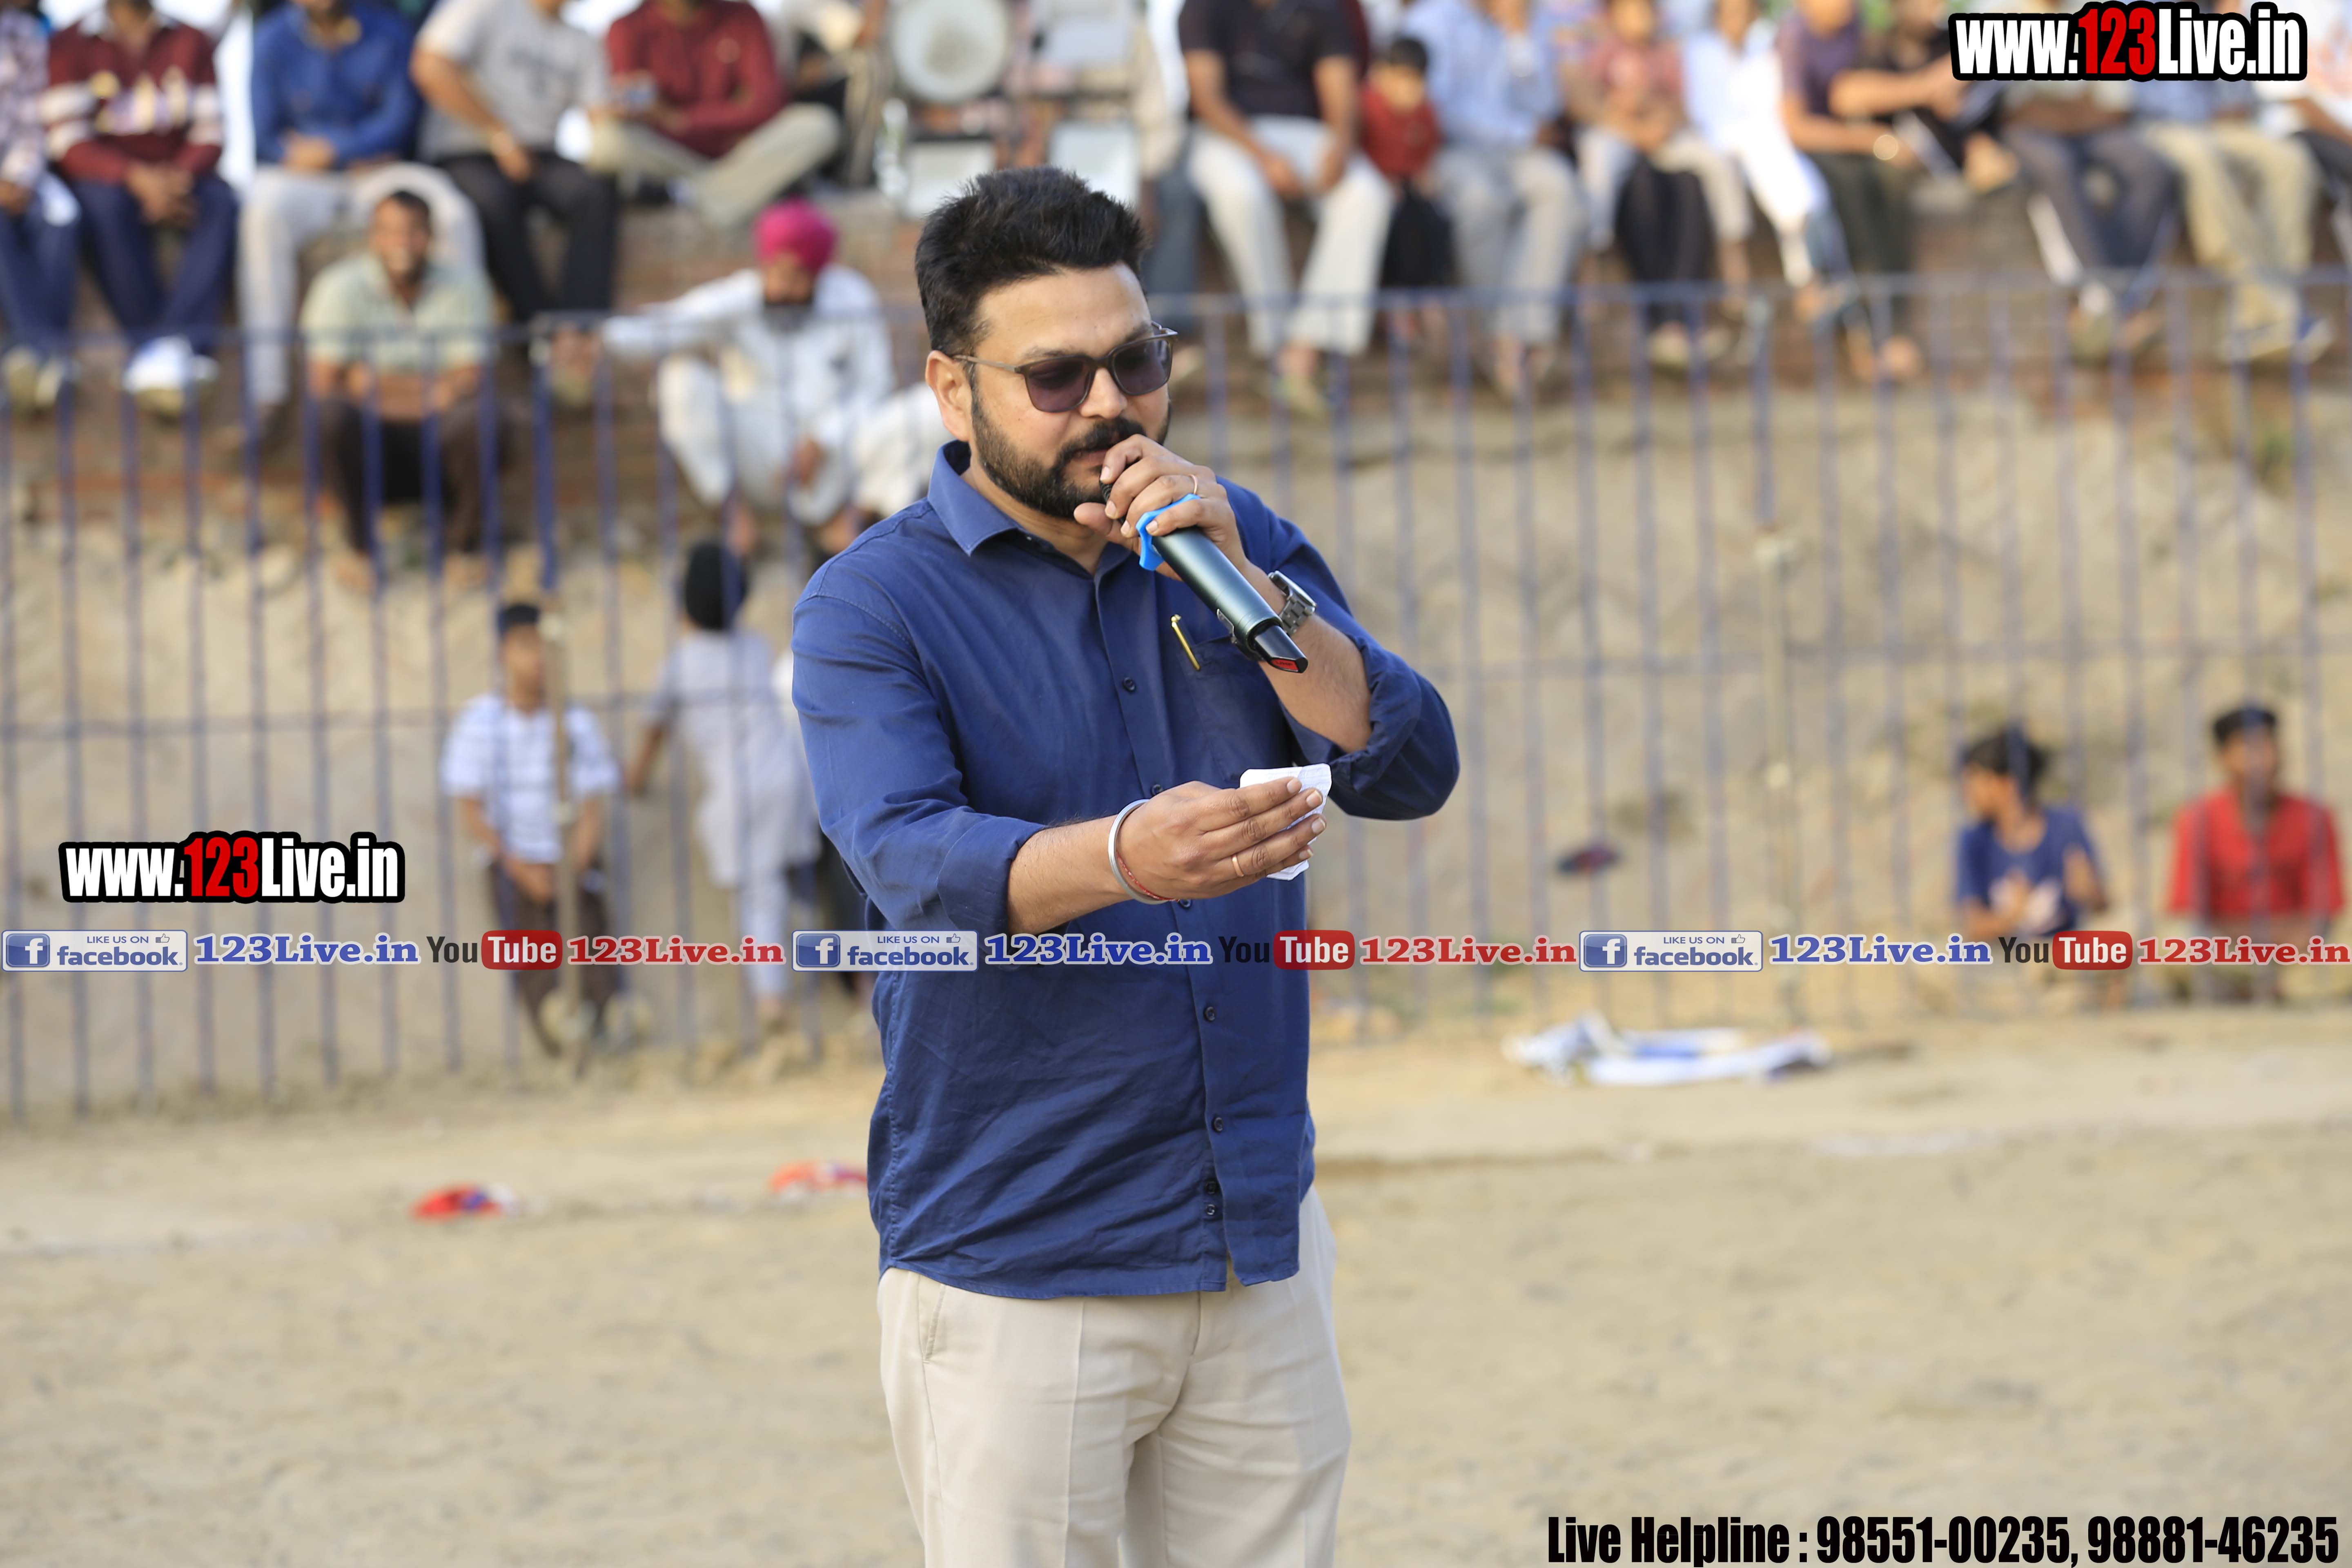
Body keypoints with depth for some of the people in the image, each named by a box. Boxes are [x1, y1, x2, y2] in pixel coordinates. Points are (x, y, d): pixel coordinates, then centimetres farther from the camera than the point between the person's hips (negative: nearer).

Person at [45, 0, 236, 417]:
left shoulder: (190, 43, 11)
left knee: (220, 200, -30)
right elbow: (69, 144, -9)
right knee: (107, 205, -36)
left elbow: (209, 136, 3)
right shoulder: (72, 46, 2)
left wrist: (179, 176, -19)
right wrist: (137, 177, -25)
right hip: (106, 177, -3)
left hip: (178, 178, 3)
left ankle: (170, 348, -43)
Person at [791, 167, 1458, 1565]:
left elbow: (1411, 771, -1)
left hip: (1262, 1240, 4)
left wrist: (1242, 587, -15)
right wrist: (1126, 860, -42)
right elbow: (911, 860, -23)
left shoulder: (1236, 543, 9)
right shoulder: (873, 607, -6)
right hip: (1014, 1276, -4)